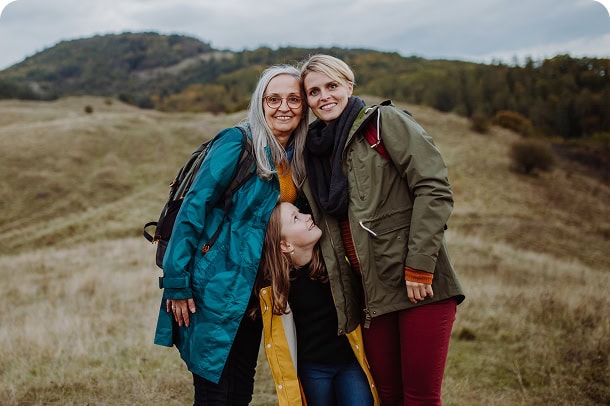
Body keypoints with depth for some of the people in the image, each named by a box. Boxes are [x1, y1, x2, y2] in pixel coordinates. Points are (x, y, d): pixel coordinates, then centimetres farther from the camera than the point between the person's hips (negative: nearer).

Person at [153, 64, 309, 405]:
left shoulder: (296, 160, 9)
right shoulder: (238, 144, -12)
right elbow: (192, 209, -14)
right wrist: (177, 284, -15)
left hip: (253, 293, 7)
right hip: (217, 288, -6)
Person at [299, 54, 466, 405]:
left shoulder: (385, 121, -2)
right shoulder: (315, 152, 16)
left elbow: (434, 189, -11)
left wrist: (419, 266, -16)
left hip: (420, 284, -5)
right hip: (372, 293, 6)